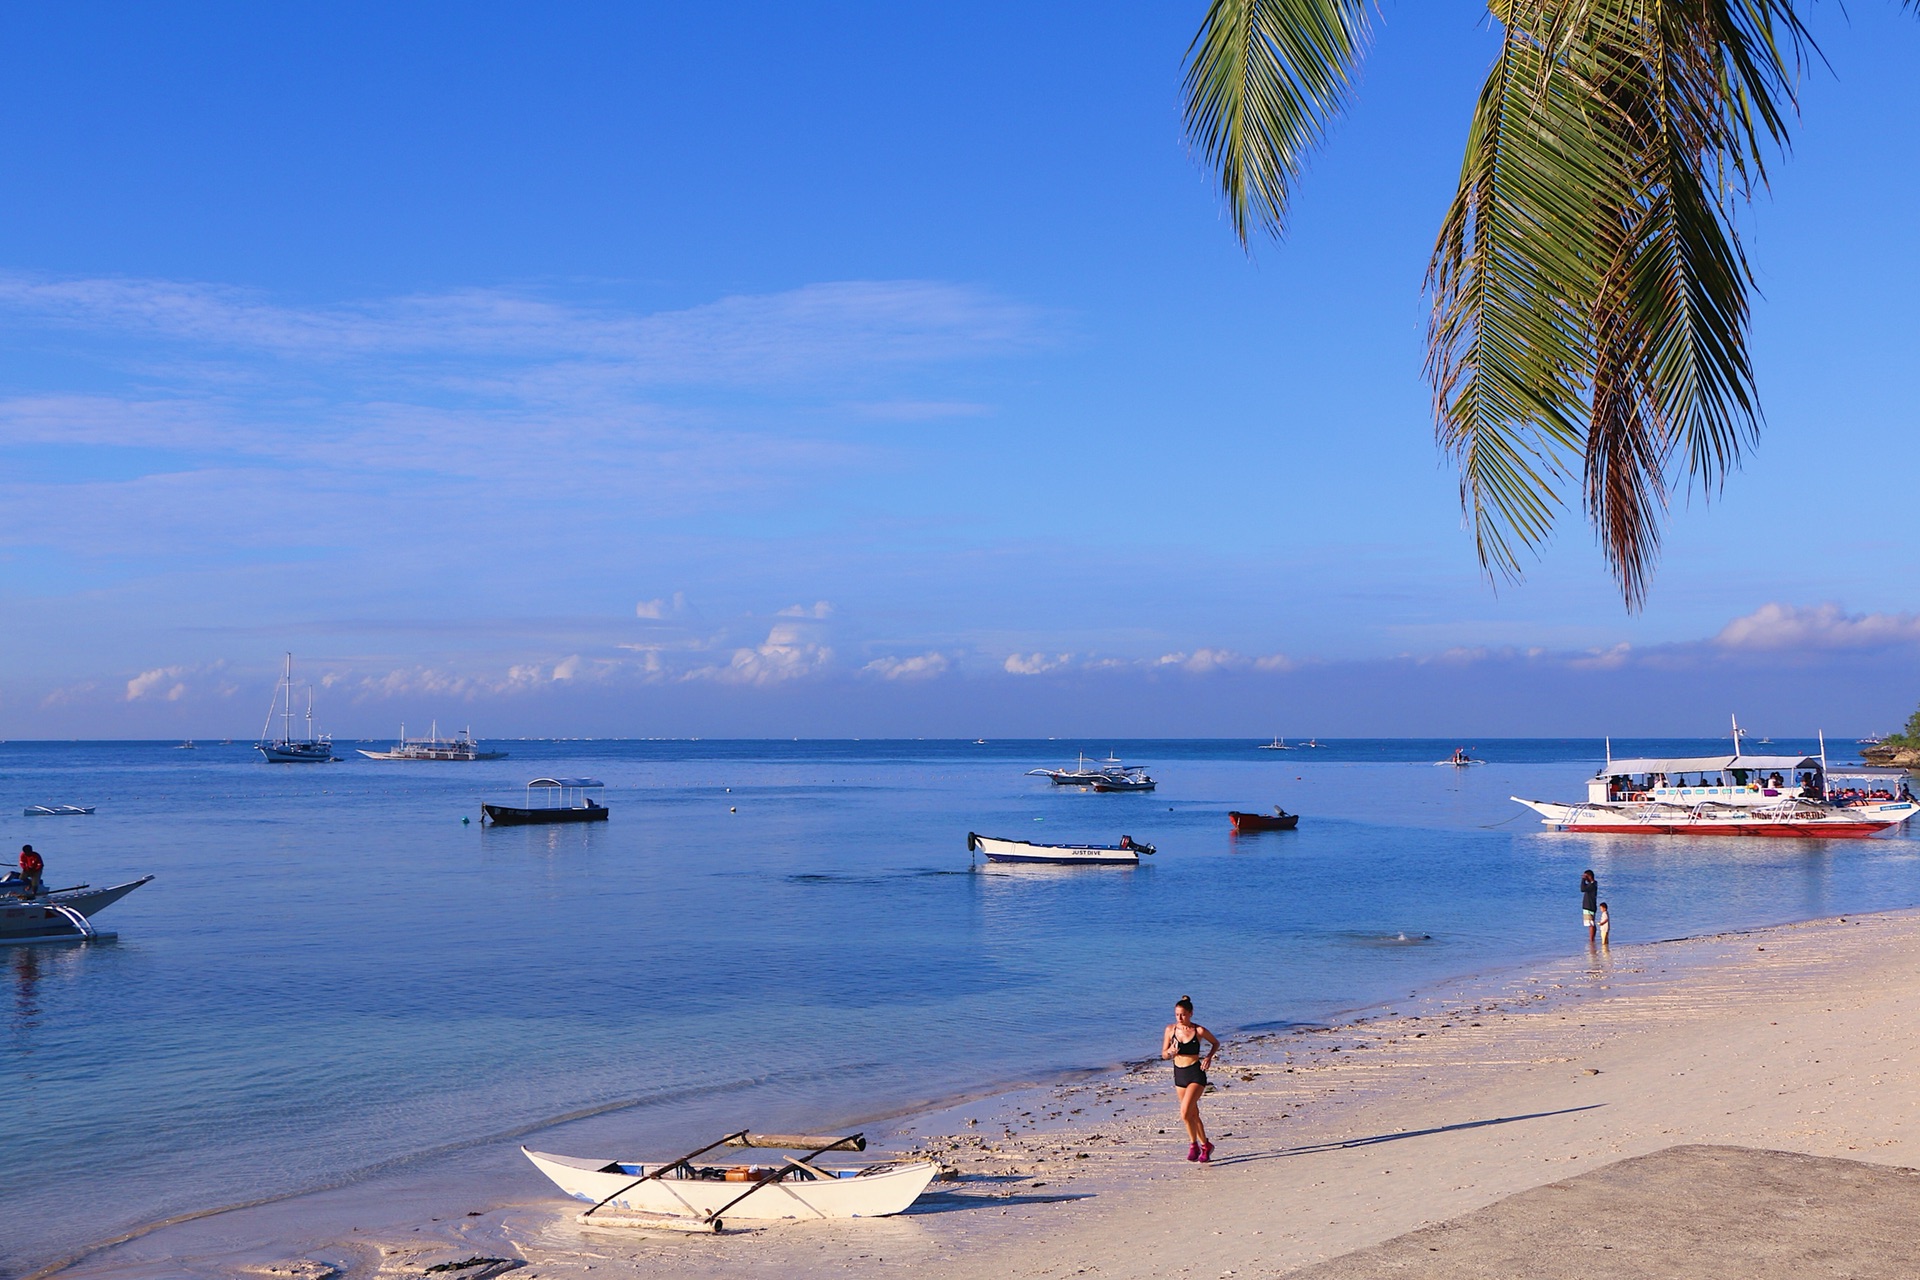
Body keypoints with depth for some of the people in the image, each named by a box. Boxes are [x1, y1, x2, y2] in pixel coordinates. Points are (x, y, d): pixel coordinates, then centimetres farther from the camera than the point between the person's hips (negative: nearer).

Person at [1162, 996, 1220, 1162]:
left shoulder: (1199, 1030, -9)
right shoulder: (1170, 1029, -1)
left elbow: (1216, 1044, 7)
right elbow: (1164, 1054, 5)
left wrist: (1209, 1057, -10)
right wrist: (1170, 1051, -17)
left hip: (1196, 1073, -5)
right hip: (1179, 1074, 5)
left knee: (1185, 1113, -16)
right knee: (1193, 1114, 15)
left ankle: (1194, 1144, 4)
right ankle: (1205, 1146, 31)